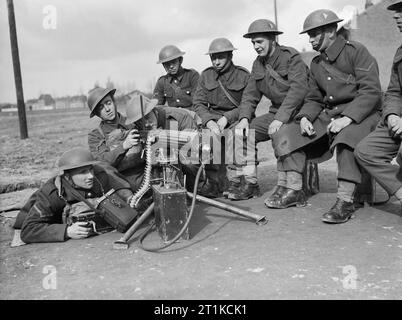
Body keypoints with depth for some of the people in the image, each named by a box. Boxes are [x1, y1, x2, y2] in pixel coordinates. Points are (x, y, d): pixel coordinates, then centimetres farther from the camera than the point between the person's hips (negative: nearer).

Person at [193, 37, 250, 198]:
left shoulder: (243, 75, -2)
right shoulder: (206, 75, 7)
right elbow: (198, 103, 1)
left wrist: (227, 117, -19)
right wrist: (209, 121, -18)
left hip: (236, 118, -2)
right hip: (213, 117, 2)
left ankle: (235, 181, -21)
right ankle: (213, 181, -22)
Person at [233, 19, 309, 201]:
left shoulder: (291, 57, -12)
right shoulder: (258, 64, 10)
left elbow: (298, 89, -24)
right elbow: (250, 94, 9)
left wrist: (280, 118, -33)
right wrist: (244, 117, -10)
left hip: (298, 111, -7)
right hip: (276, 112, 7)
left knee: (279, 132, -35)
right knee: (244, 132, -8)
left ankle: (285, 186, -23)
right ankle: (250, 183, -3)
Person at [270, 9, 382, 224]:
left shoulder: (356, 51, -8)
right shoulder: (316, 64, 14)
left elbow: (371, 91, -16)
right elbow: (313, 99, 16)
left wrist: (347, 118, -28)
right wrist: (305, 117, -7)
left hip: (361, 114, -7)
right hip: (328, 114, 7)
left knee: (346, 137, -39)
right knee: (289, 133, -6)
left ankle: (345, 201, -33)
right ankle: (295, 192, -2)